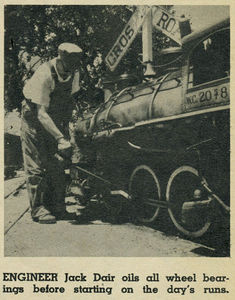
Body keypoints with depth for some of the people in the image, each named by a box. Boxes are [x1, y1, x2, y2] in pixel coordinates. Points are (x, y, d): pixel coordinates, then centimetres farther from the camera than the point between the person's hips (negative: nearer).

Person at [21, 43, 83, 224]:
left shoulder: (74, 73, -10)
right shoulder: (44, 75, -29)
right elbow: (41, 113, -31)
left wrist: (65, 128, 1)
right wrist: (60, 138, -38)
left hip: (56, 120, 6)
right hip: (34, 119, -6)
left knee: (58, 165, 4)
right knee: (37, 166, -6)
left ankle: (57, 206, 14)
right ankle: (39, 210, 2)